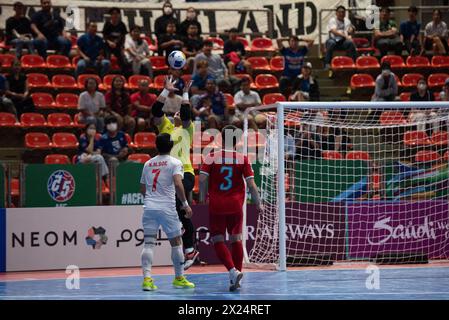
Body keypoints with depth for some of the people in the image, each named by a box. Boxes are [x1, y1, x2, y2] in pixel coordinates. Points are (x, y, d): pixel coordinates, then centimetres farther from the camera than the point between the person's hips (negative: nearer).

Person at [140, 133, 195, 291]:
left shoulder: (148, 163, 14)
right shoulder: (175, 162, -2)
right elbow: (178, 184, -17)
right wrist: (185, 204, -11)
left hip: (149, 207, 4)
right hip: (167, 208, -4)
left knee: (148, 243, 1)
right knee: (176, 242, 10)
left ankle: (147, 278, -12)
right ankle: (179, 278, 17)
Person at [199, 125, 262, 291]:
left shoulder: (212, 157, -4)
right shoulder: (243, 159, -2)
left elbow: (202, 179, -11)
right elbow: (251, 184, -5)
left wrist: (202, 198, 3)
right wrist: (258, 204, 5)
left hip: (216, 205, -2)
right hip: (236, 205, 2)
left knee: (218, 240, 3)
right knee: (236, 239, 11)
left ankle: (233, 271, -16)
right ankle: (236, 279, 11)